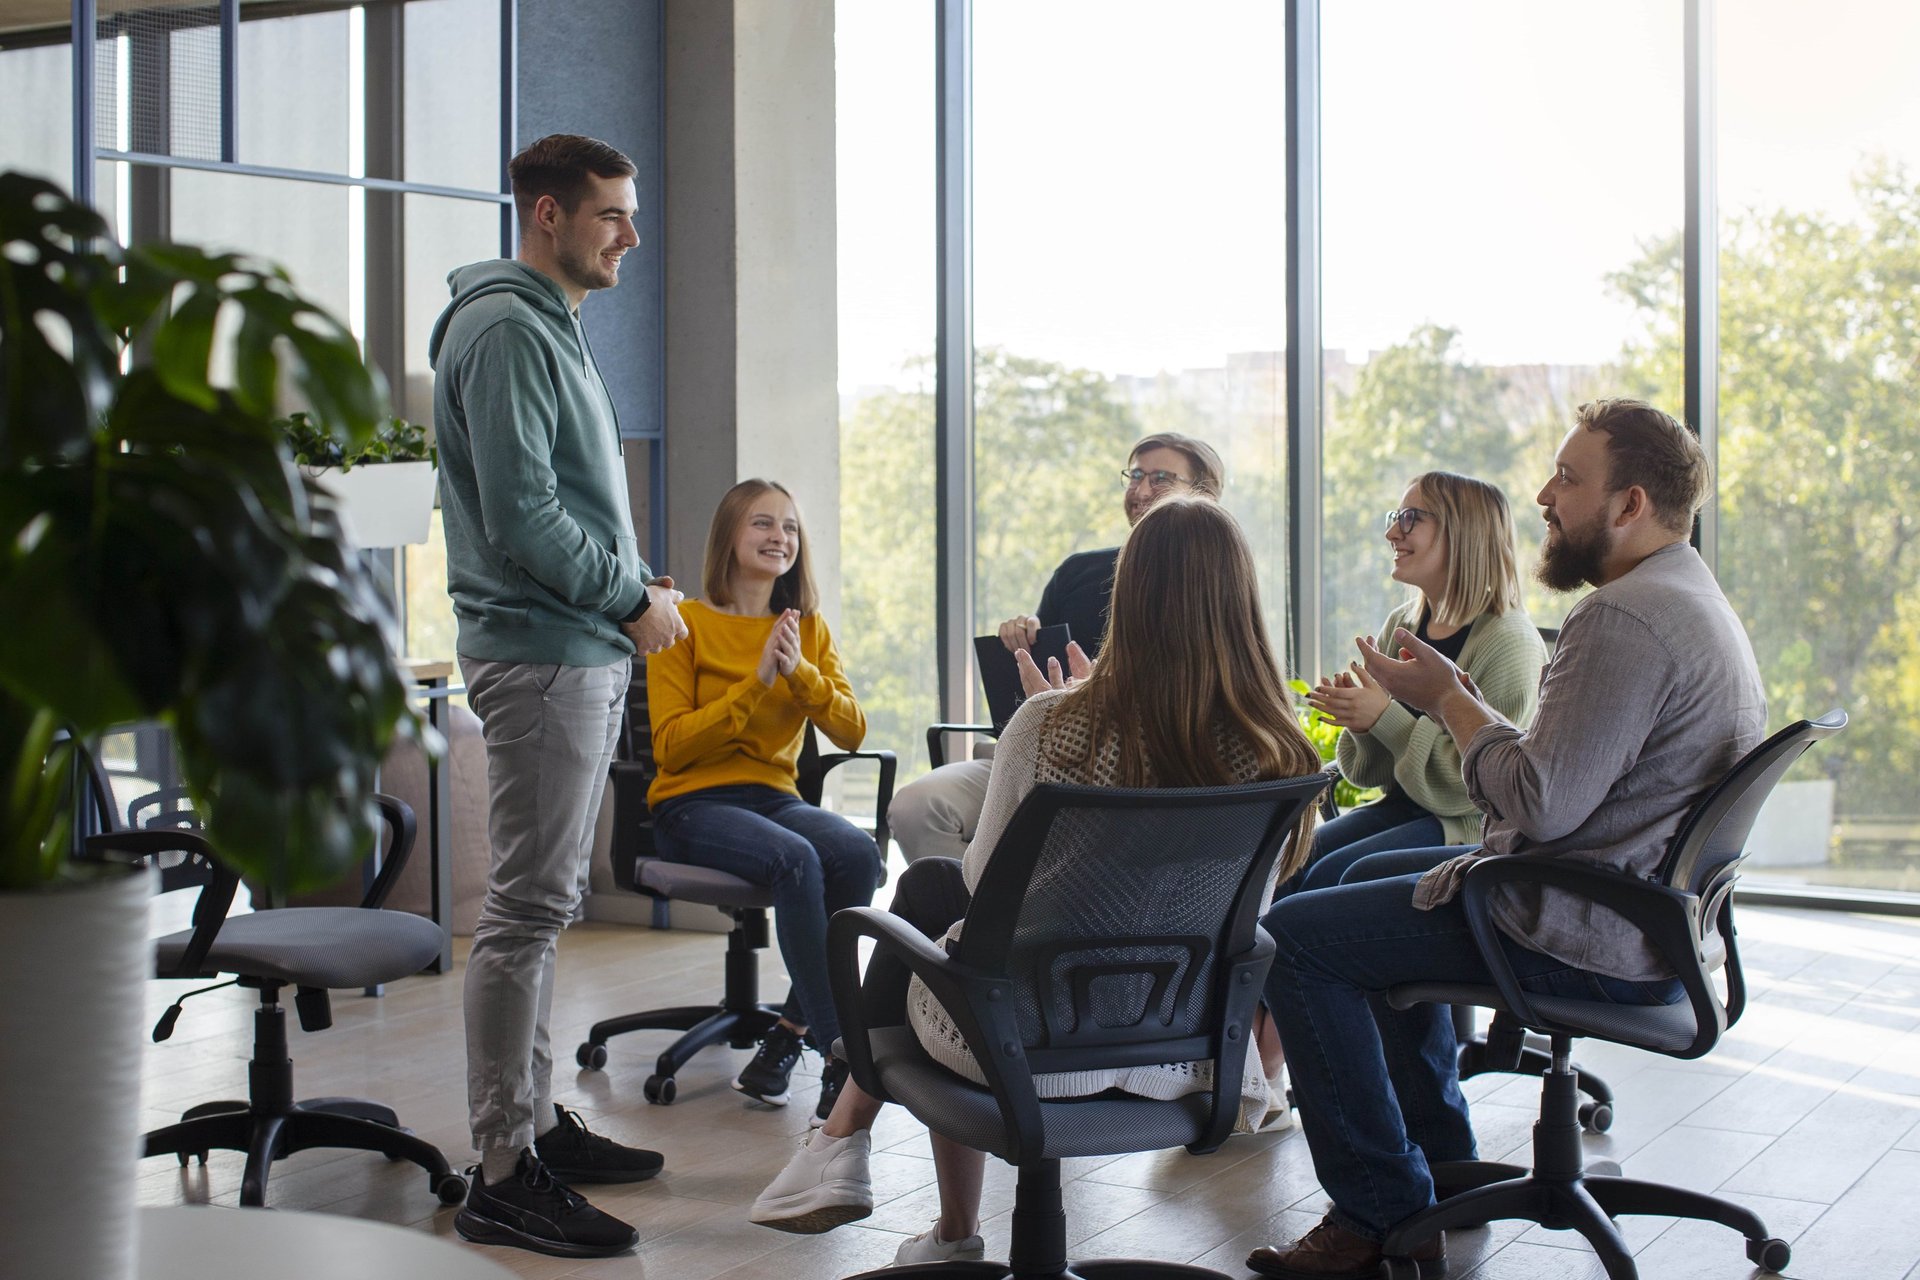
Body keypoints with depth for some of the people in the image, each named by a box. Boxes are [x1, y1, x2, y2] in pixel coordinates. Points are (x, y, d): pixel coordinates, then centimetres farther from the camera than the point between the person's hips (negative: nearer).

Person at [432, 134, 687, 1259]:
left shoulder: (555, 330, 19)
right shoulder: (505, 331, -13)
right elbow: (521, 515, -21)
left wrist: (641, 581, 10)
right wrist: (632, 599, -12)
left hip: (588, 653, 11)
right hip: (542, 656, -11)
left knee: (545, 905, 15)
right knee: (528, 911, -8)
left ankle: (537, 1121, 25)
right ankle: (505, 1176, -4)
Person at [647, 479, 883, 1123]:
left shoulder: (809, 627, 13)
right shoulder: (687, 624, -1)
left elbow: (851, 732, 2)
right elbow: (672, 747, -9)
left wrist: (799, 672, -14)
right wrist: (756, 682, -15)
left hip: (775, 796, 5)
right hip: (694, 804, -4)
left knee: (857, 851, -29)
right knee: (796, 859, -35)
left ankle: (790, 1033, -17)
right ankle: (839, 1051, -30)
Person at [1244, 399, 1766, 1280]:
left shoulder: (1625, 618, -23)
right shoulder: (1694, 600, 13)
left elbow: (1542, 803, -28)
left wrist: (1447, 698, -13)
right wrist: (1452, 699, 8)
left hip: (1584, 938, -11)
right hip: (1646, 905, 11)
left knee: (1293, 936, -10)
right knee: (1373, 878, 30)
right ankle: (1438, 1158, 33)